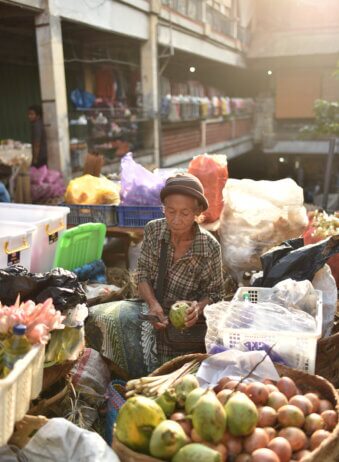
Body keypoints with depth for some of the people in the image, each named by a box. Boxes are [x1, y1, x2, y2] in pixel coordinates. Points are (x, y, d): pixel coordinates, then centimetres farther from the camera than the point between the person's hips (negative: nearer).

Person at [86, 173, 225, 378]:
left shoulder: (210, 247, -14)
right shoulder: (153, 230, -8)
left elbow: (215, 293, -2)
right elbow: (143, 274, -1)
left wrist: (199, 307, -24)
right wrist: (153, 304, -19)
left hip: (184, 321, -2)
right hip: (152, 309, 3)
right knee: (103, 317, -21)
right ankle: (140, 378, -5)